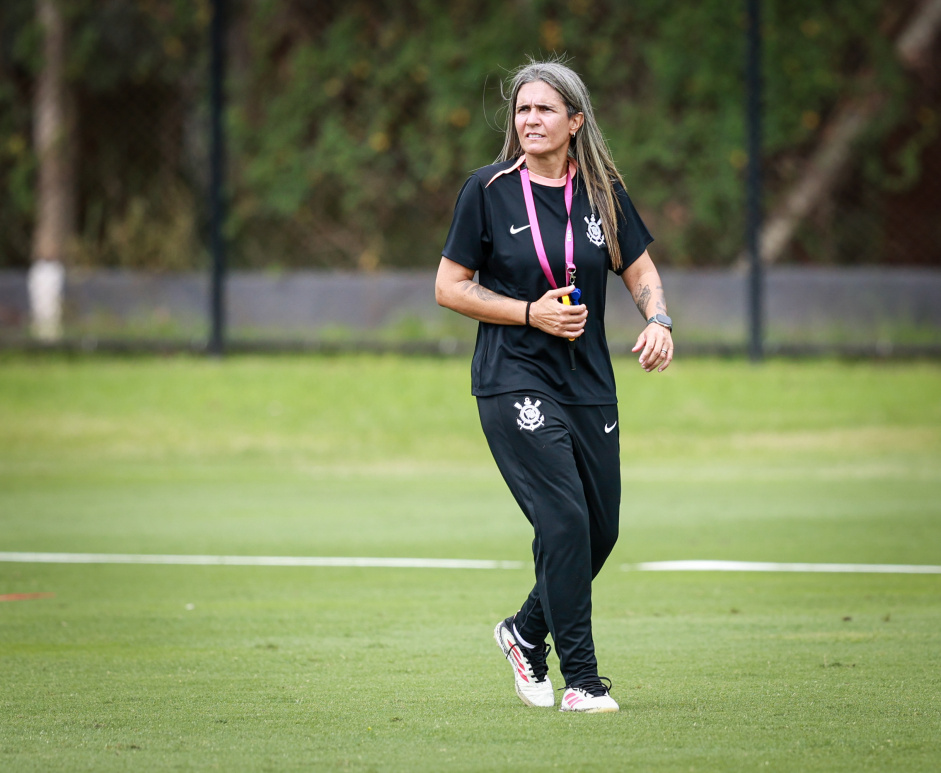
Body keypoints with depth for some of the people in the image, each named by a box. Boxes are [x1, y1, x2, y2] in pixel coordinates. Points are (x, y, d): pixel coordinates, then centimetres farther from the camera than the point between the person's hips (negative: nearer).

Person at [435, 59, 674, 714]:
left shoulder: (603, 192, 6)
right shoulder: (490, 190, -3)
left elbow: (642, 272, 12)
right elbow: (449, 287, -1)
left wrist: (659, 321, -9)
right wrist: (531, 313, -12)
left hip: (589, 383, 5)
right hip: (514, 382, -5)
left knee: (600, 530, 7)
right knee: (565, 521, -16)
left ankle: (527, 632, 32)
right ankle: (581, 678, -9)